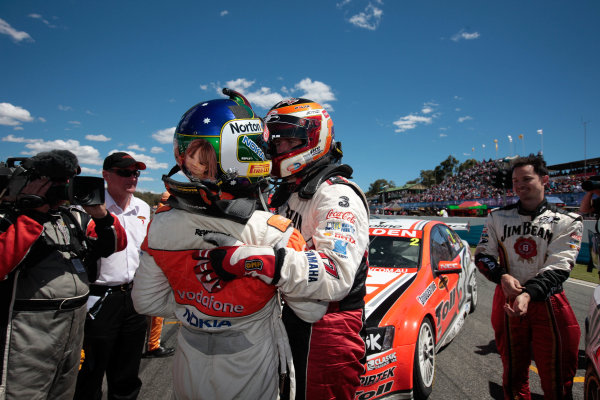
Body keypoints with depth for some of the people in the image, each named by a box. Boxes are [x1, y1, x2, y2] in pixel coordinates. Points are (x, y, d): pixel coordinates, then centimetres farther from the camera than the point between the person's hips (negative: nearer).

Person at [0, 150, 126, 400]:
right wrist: (33, 213, -22)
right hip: (29, 334, -6)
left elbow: (116, 245, 8)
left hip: (75, 328, 6)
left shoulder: (74, 217, 9)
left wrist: (100, 214, -8)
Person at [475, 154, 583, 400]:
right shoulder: (498, 217, 6)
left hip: (548, 304, -1)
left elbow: (559, 268, -11)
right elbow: (482, 255, 7)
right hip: (507, 301, 2)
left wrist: (529, 293, -27)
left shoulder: (567, 222, 0)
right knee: (513, 374, 13)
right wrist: (503, 277, -13)